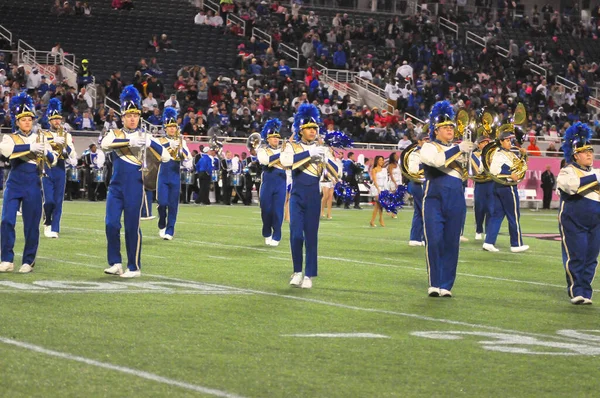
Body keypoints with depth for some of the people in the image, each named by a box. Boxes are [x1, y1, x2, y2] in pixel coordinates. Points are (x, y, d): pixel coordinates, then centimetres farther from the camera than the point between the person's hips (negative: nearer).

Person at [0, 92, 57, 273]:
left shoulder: (40, 138, 8)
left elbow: (53, 161, 4)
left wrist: (46, 152, -19)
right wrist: (30, 147, -29)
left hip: (33, 185, 1)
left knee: (32, 225, 2)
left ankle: (28, 262, 12)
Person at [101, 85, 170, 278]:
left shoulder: (144, 137, 3)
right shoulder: (115, 134, 6)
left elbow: (166, 157, -5)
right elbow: (105, 144, -18)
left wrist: (149, 143, -19)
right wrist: (129, 141, -25)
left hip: (134, 187, -2)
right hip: (116, 186, 2)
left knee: (132, 227, 0)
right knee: (111, 224, -4)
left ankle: (134, 267, 8)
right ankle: (115, 263, 9)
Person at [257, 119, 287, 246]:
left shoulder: (283, 150, 13)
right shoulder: (262, 150, 4)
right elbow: (265, 160, -18)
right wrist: (280, 154, -23)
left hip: (281, 184, 1)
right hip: (267, 184, -1)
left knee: (278, 211, -3)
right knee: (266, 210, 5)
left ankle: (276, 237, 2)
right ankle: (267, 235, 22)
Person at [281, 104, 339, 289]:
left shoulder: (322, 149, 6)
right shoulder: (292, 147, 1)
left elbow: (336, 172, -1)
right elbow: (285, 161, -21)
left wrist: (326, 158, -19)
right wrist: (309, 153, -26)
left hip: (313, 197, 1)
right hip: (297, 196, -1)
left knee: (311, 235, 1)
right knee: (296, 234, -8)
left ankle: (309, 275, 5)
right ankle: (297, 271, 8)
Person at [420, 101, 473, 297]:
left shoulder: (457, 148, 17)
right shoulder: (429, 147, 3)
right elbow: (437, 160, -20)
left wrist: (470, 152, -2)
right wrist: (458, 149, -21)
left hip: (456, 202, 4)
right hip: (434, 199, -4)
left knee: (451, 244, 2)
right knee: (434, 242, -9)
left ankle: (446, 286, 7)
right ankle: (434, 284, -1)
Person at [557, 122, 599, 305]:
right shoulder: (567, 172, -4)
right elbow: (573, 185, -25)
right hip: (574, 223, -6)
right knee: (575, 257, -6)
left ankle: (585, 293, 10)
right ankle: (577, 291, 0)